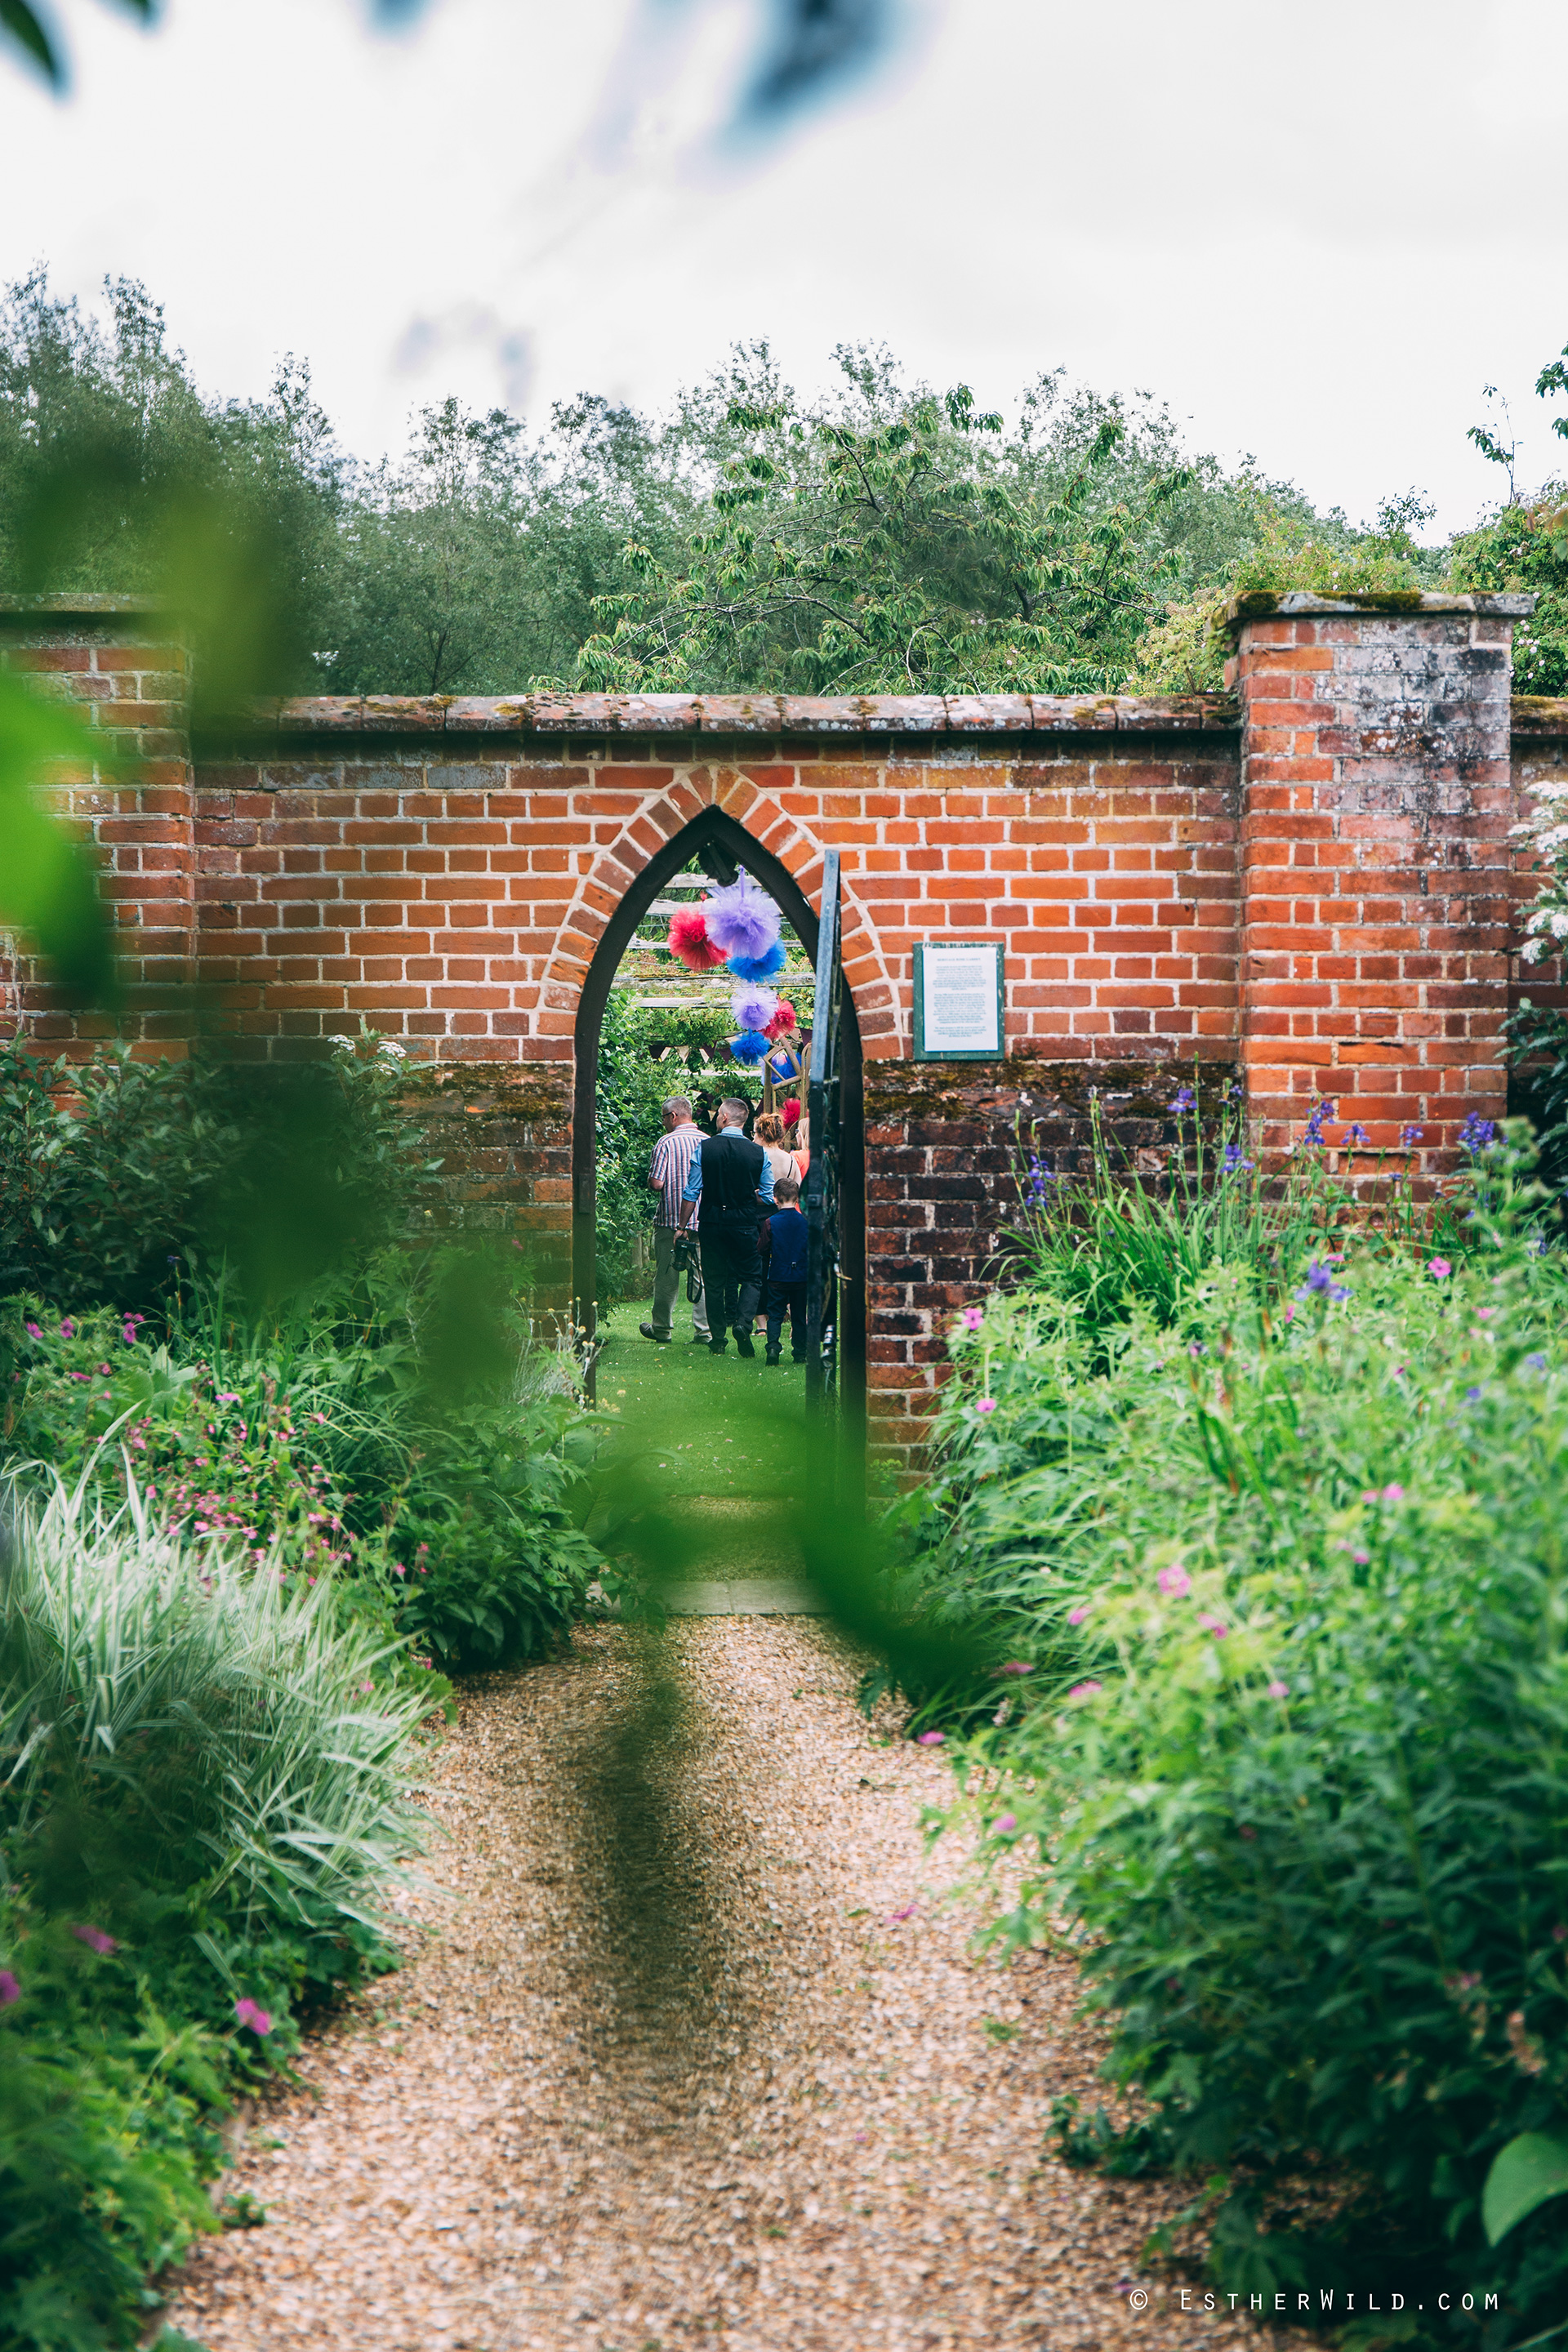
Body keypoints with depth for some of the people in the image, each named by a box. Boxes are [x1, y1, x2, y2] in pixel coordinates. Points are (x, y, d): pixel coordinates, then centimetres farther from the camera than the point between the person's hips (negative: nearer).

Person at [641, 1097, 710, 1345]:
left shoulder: (666, 1142, -9)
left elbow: (656, 1183, -13)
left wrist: (650, 1180, 8)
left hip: (671, 1219, -4)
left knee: (667, 1277, 6)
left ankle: (662, 1329, 13)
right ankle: (703, 1330, 5)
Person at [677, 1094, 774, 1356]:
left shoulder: (704, 1148, -6)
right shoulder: (758, 1152, -5)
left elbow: (691, 1193, -4)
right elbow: (769, 1197, 1)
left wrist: (683, 1226, 5)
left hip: (712, 1223, 0)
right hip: (745, 1224, 0)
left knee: (714, 1280, 10)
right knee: (752, 1277, 12)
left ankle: (718, 1337, 12)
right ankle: (743, 1322, -11)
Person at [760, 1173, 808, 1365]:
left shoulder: (771, 1223, -9)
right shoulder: (805, 1221, -5)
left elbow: (762, 1249, -3)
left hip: (777, 1277, -2)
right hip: (801, 1277, 2)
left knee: (775, 1315, 5)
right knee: (799, 1315, 11)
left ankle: (773, 1347, -12)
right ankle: (800, 1352, 13)